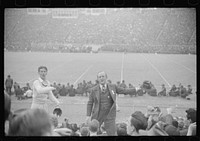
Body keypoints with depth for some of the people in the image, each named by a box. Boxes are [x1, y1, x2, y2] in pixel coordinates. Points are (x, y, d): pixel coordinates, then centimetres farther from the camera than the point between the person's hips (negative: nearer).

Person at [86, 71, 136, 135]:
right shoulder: (94, 90, -2)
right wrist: (88, 115, -4)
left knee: (112, 134, -3)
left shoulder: (113, 87, 2)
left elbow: (124, 90, 9)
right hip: (97, 115, 0)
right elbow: (90, 103, 3)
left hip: (109, 115, 0)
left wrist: (136, 89, 3)